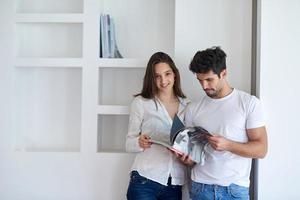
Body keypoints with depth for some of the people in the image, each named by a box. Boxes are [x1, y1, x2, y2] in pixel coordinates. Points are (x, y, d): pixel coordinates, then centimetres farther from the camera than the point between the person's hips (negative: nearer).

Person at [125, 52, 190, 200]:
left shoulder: (186, 106, 7)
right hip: (144, 181, -3)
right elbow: (129, 143, 1)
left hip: (175, 184, 3)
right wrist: (140, 143, -20)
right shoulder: (140, 102, -1)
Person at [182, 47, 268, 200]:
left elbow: (261, 150, -6)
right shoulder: (193, 110, 4)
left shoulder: (249, 103, -4)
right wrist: (188, 159, -12)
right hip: (200, 187, 2)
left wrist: (227, 145, -21)